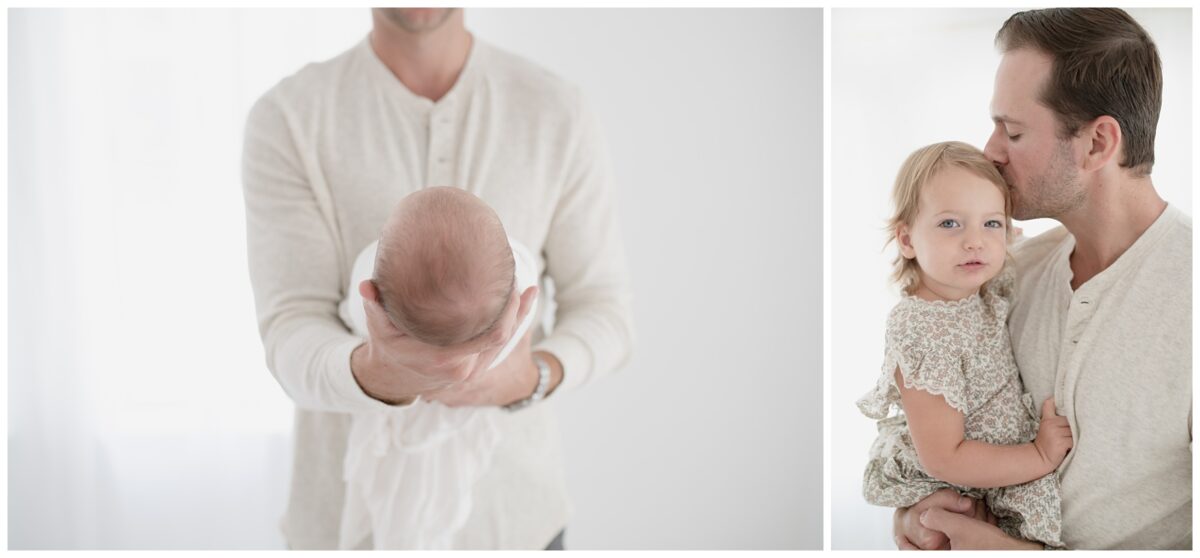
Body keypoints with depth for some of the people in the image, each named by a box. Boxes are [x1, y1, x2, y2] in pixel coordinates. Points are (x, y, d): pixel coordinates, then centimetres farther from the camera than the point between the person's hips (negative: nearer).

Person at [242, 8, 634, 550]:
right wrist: (381, 375, -41)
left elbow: (603, 314, -3)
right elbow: (293, 342, -17)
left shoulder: (558, 114, -7)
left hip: (512, 504, 1)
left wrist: (530, 377, -26)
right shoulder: (287, 120, -10)